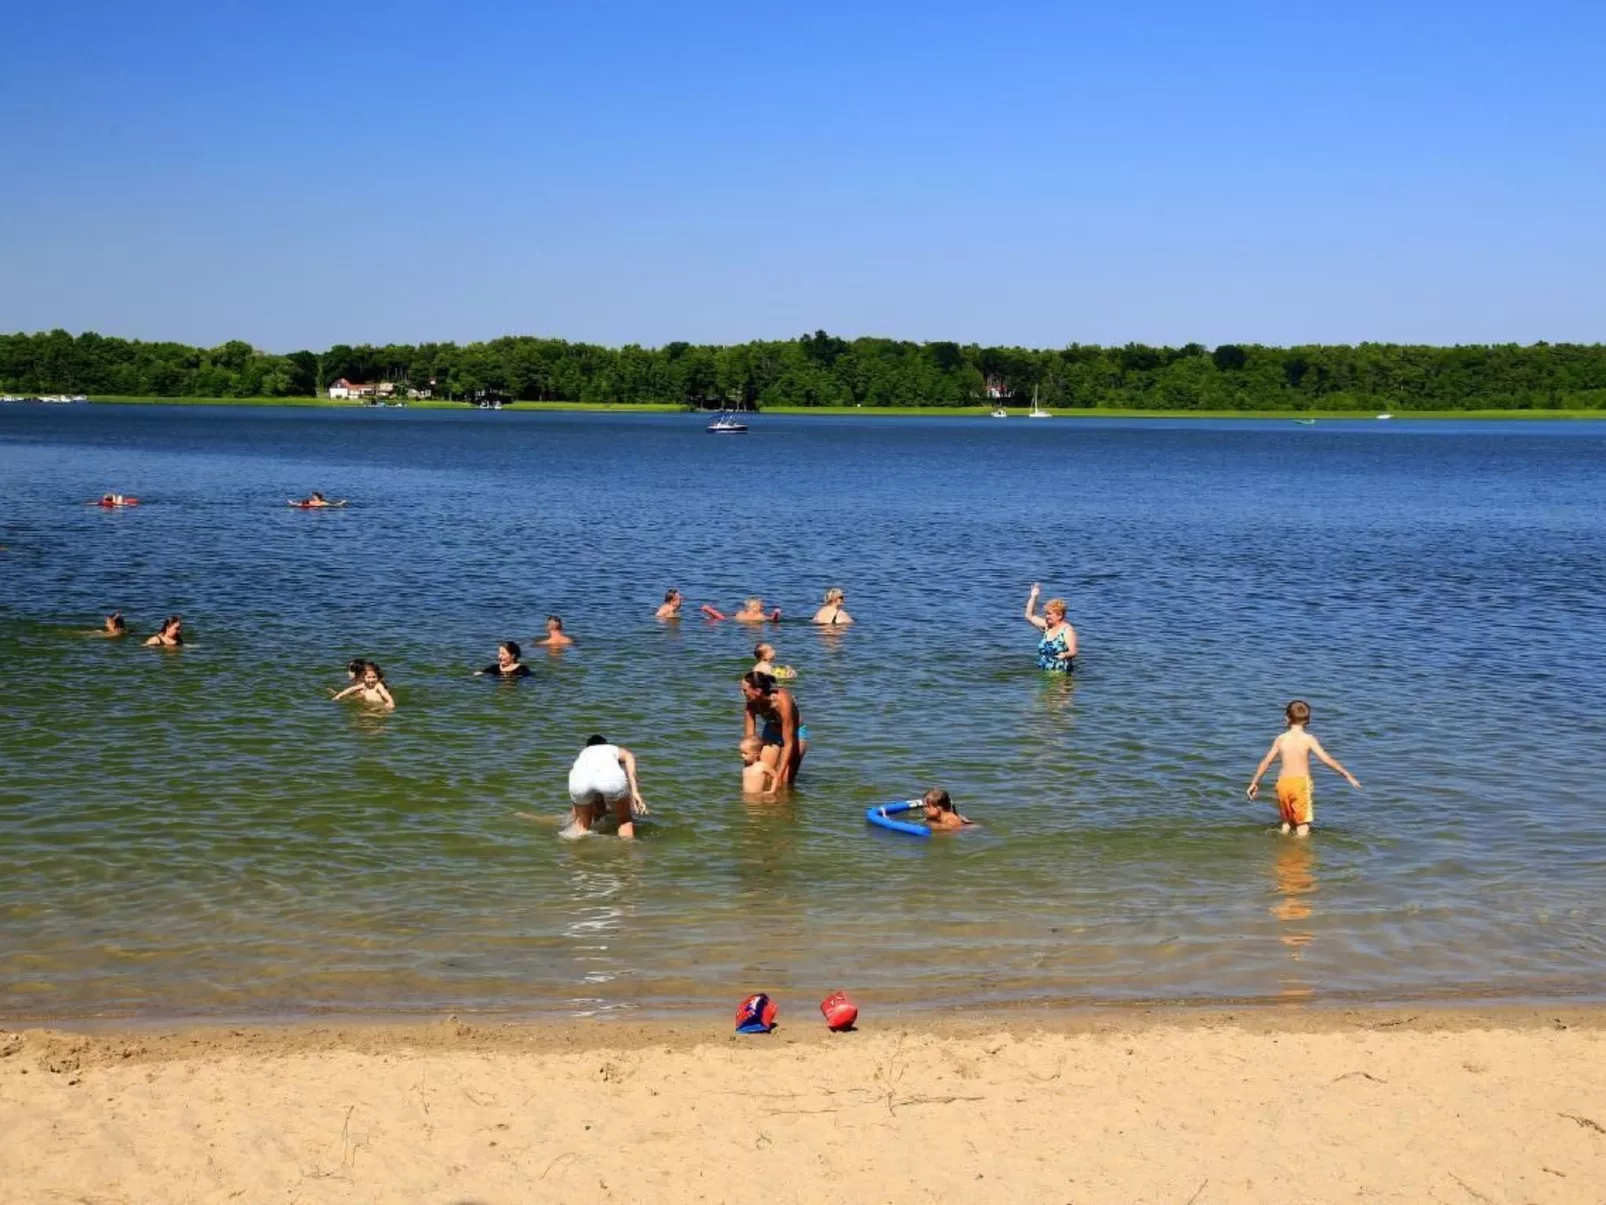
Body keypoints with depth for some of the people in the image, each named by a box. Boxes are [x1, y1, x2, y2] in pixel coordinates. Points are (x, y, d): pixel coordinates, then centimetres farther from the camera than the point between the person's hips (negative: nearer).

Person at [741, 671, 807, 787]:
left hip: (795, 734, -4)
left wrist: (779, 775, -35)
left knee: (784, 782, -11)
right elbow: (749, 738, -16)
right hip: (771, 733, 5)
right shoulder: (752, 704, -24)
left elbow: (789, 743, -33)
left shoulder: (782, 702, -37)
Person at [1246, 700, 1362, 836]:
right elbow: (1326, 759, -11)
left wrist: (1254, 783, 21)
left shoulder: (1281, 739, 5)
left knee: (1287, 822, 20)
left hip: (1283, 783, 4)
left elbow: (1266, 762, 10)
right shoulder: (1308, 739, -5)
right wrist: (1347, 775, -4)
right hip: (1301, 782, -4)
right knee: (1303, 824, -1)